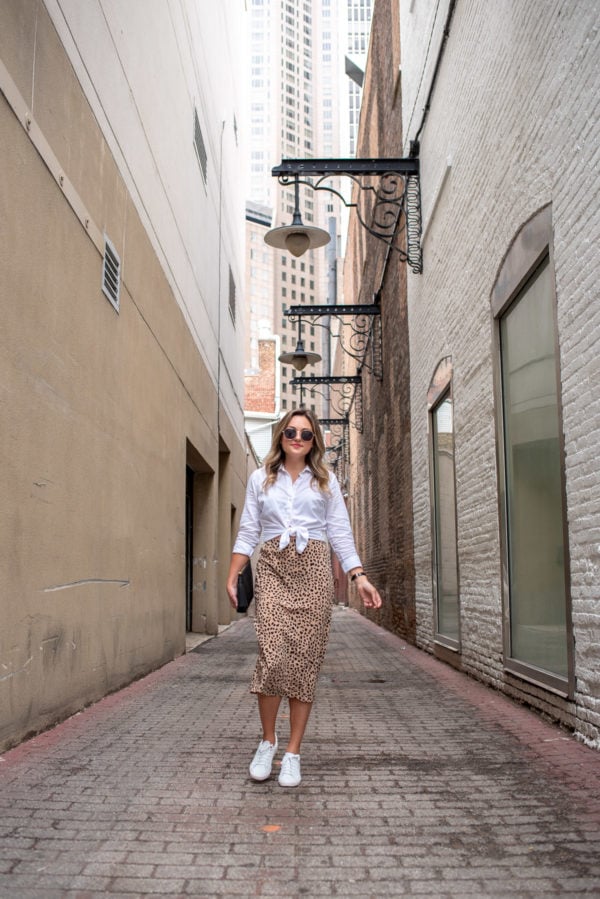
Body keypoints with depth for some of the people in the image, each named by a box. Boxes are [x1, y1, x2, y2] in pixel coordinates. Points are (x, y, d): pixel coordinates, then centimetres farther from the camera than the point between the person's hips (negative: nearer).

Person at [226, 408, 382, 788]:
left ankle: (293, 753, 9)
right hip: (273, 569, 0)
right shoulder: (260, 479, 13)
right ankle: (268, 741, 7)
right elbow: (248, 532, 12)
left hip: (314, 570, 1)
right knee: (273, 654, -15)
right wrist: (232, 576, 3)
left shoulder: (326, 481, 13)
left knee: (305, 660, -2)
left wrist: (360, 576, 0)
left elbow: (341, 532, 10)